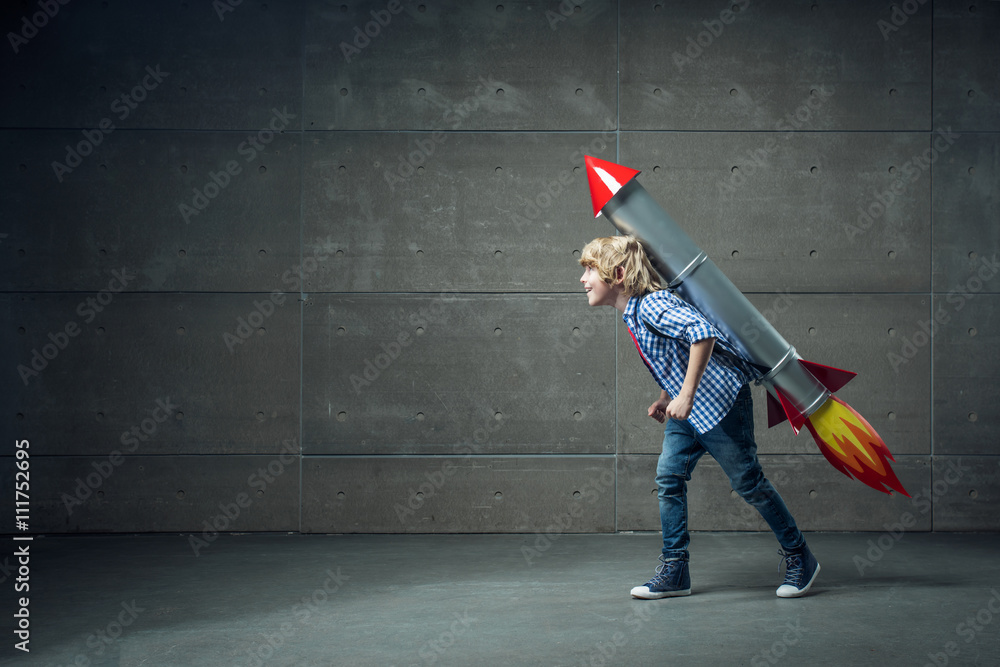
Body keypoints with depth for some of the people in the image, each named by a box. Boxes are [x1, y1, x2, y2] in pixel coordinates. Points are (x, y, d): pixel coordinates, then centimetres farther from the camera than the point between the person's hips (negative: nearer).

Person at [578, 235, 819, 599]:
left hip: (720, 400, -9)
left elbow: (702, 333, -36)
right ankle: (674, 570, 8)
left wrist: (686, 396, -34)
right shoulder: (632, 313, 8)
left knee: (748, 481, 1)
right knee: (669, 477, 2)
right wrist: (665, 398, 16)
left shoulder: (651, 306, -23)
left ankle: (799, 558, 18)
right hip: (686, 409, 9)